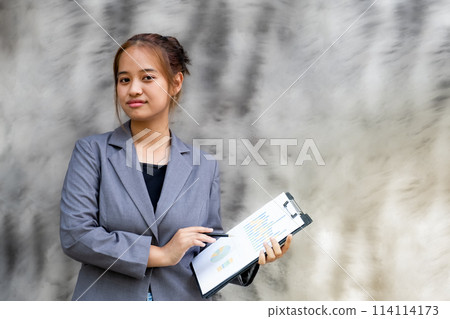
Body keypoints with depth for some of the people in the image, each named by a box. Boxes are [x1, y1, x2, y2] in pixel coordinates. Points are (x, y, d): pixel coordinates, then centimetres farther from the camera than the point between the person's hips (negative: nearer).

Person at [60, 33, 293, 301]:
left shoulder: (204, 168, 3)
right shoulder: (92, 151, -2)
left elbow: (209, 253, 7)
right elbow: (74, 234, -11)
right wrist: (160, 254, -15)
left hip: (179, 298, 1)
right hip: (107, 296, -1)